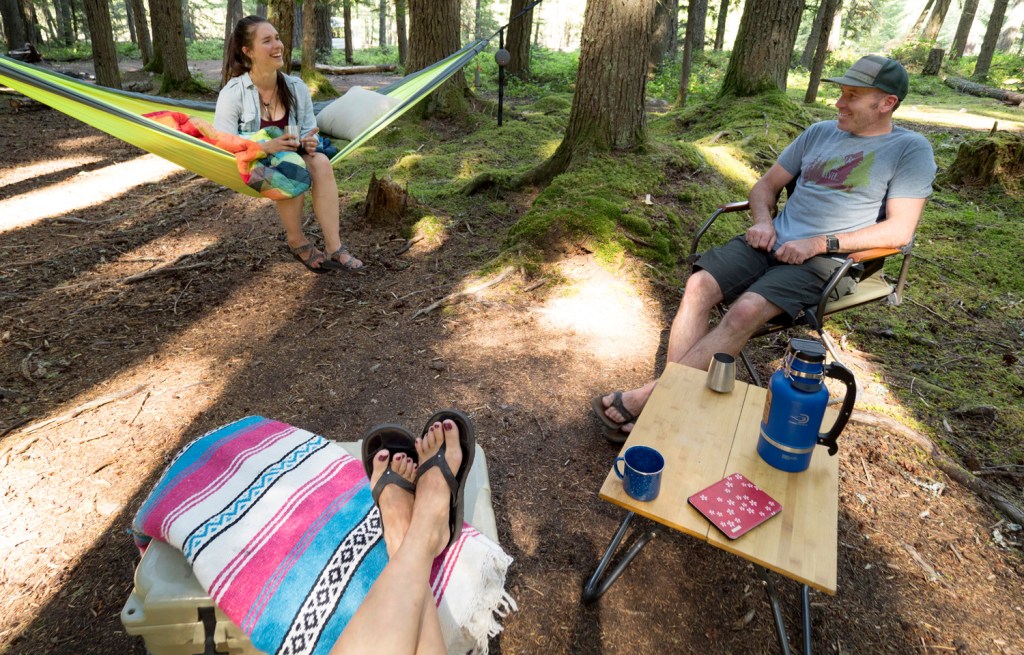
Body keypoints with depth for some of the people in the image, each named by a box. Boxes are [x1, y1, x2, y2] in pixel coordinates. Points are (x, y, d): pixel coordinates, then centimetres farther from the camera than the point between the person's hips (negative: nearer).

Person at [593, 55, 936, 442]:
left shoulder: (911, 149, 2)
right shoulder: (820, 133, 18)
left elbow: (900, 230, -7)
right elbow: (766, 185, 23)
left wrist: (821, 243, -15)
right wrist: (763, 222, 1)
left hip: (823, 260, -5)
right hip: (773, 242, 5)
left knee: (746, 310, -33)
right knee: (700, 285, -24)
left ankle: (649, 395, -31)